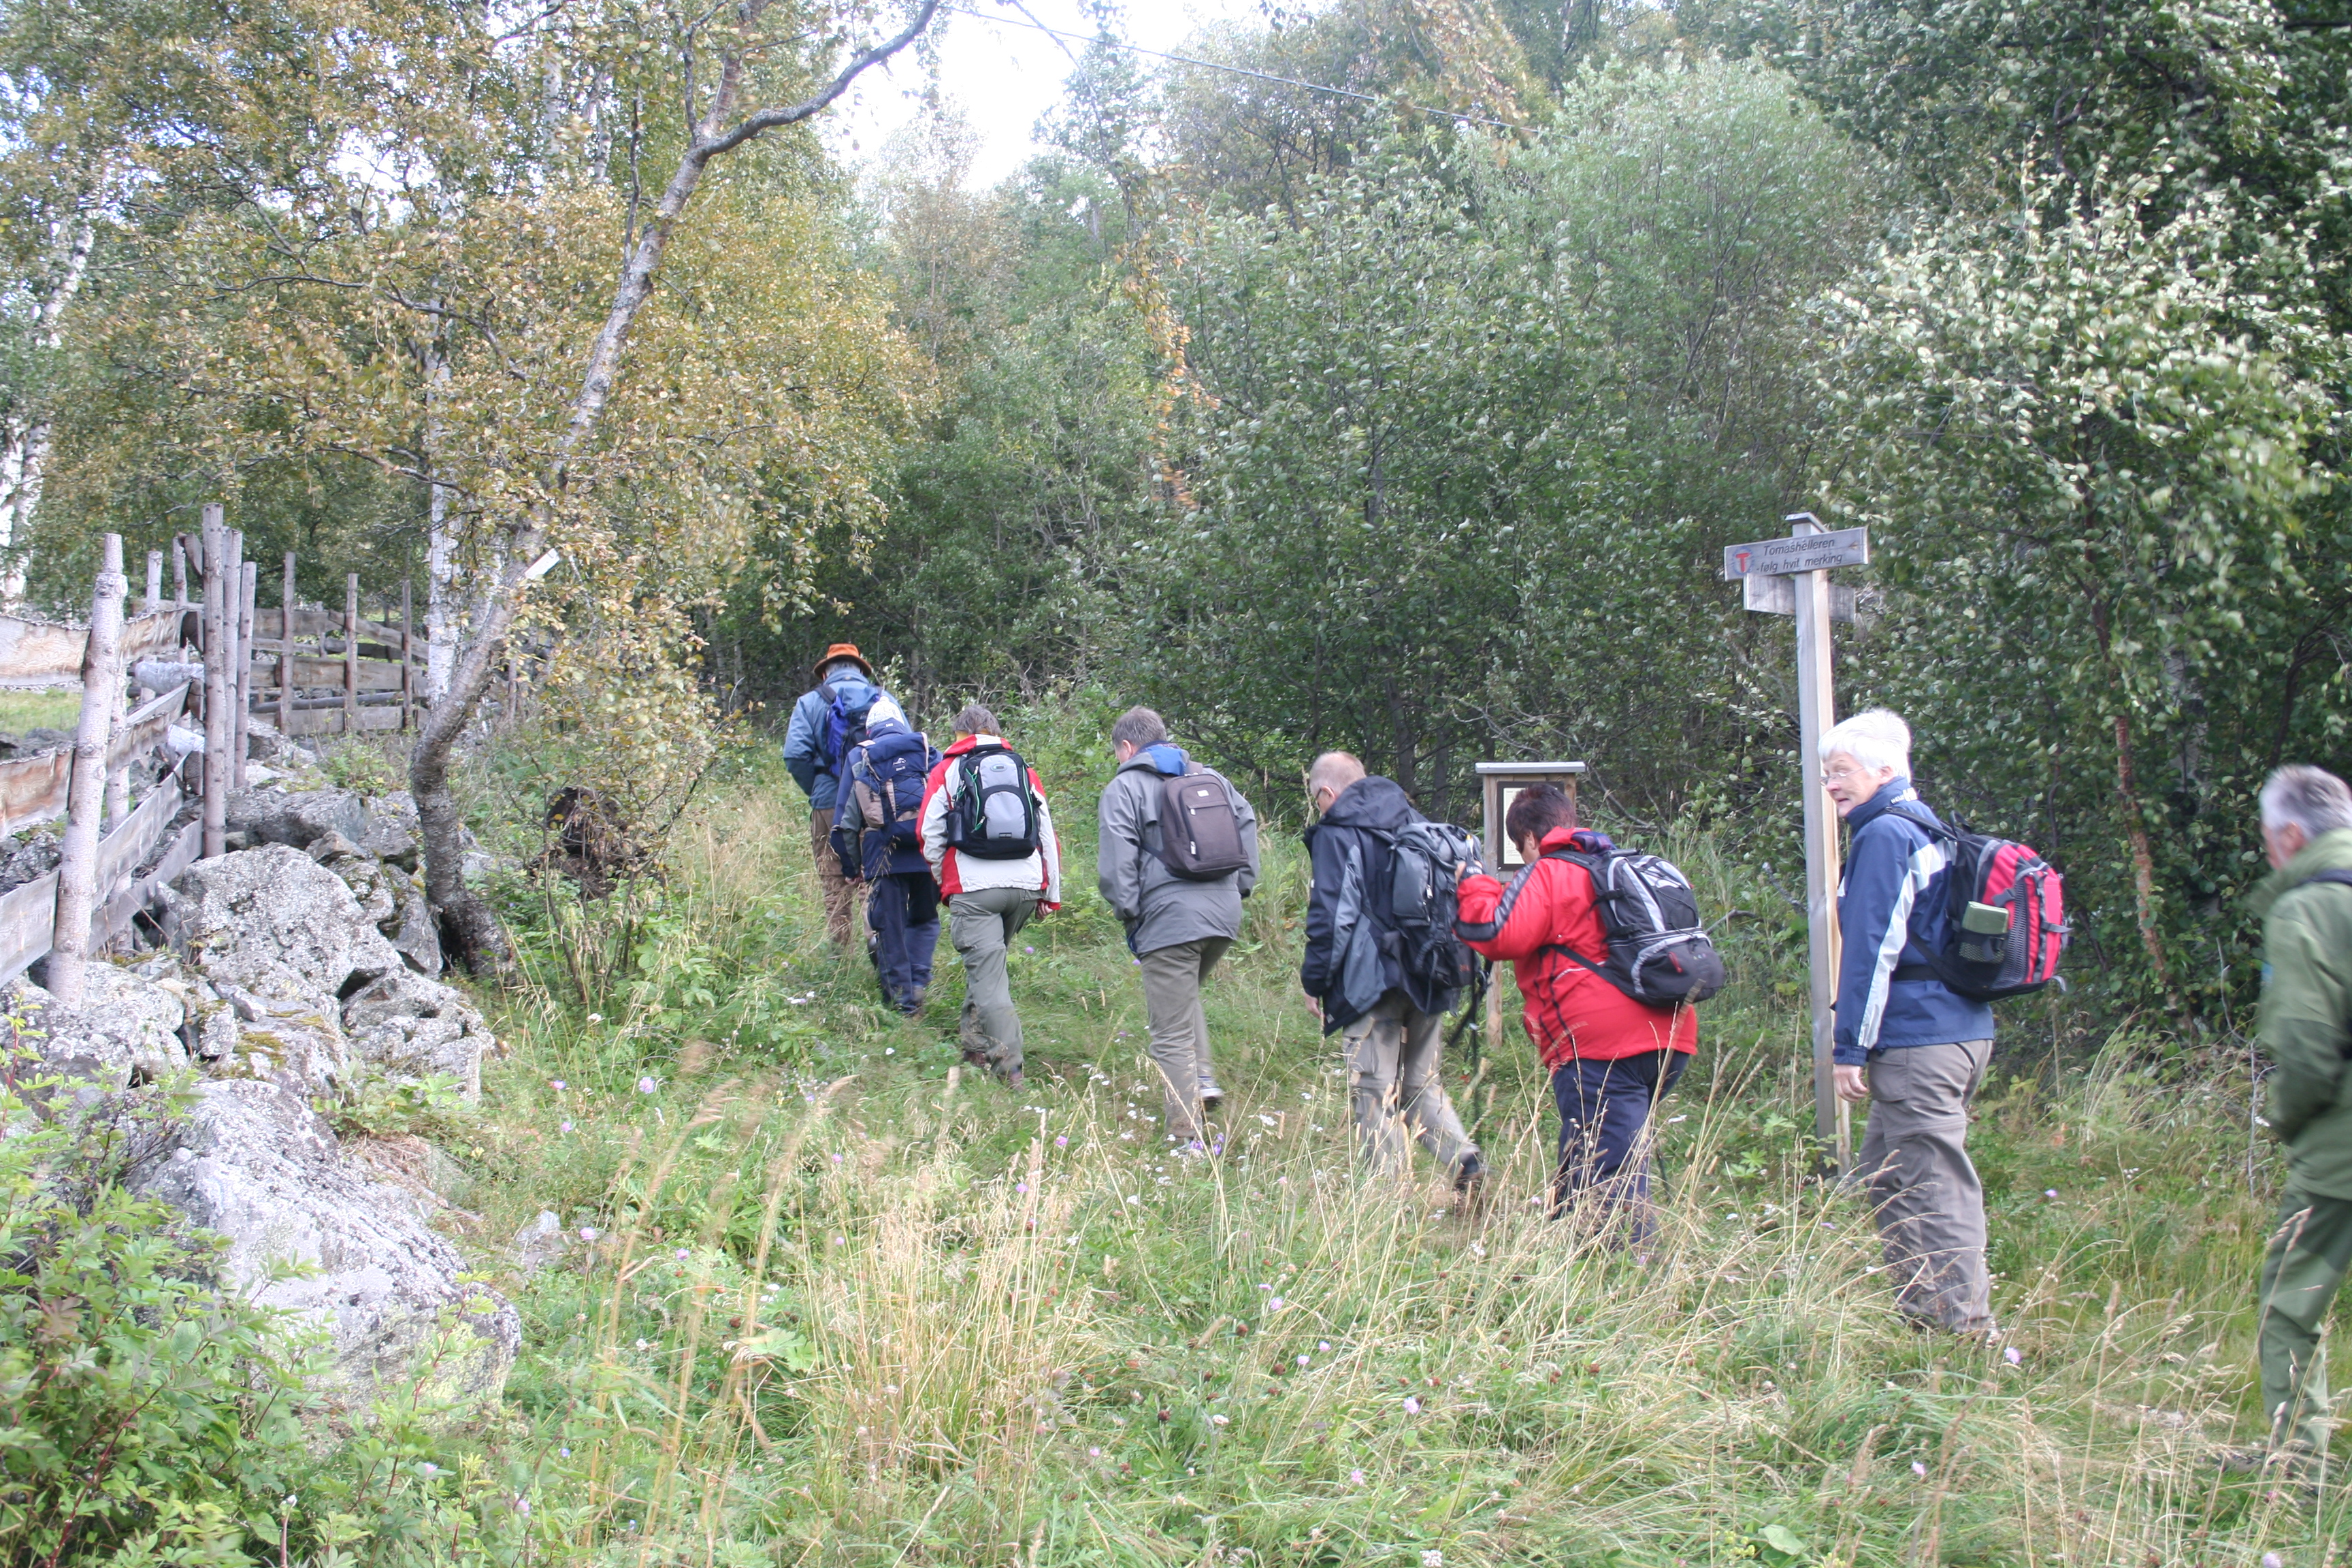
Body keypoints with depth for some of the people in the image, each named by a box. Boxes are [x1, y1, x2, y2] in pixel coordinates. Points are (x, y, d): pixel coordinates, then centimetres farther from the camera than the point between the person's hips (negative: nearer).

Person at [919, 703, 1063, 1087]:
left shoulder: (946, 771, 8)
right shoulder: (1023, 769, 15)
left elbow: (930, 838, 5)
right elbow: (1048, 834, 13)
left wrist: (945, 884, 19)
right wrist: (1052, 893, 18)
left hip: (974, 889, -4)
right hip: (1028, 885, 4)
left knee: (987, 974, -5)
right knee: (991, 959, 22)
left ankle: (1009, 1067, -15)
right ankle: (975, 1043, 28)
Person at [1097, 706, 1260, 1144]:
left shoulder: (1124, 788, 0)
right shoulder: (1212, 777, 18)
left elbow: (1116, 865, -9)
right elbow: (1248, 826, 17)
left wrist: (1129, 915, 0)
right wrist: (1239, 886, 17)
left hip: (1169, 920, -6)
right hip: (1224, 914, 6)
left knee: (1173, 1033, 0)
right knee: (1187, 997, 28)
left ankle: (1185, 1135, 3)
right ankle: (1203, 1080, 10)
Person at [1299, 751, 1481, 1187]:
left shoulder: (1336, 834, -7)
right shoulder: (1415, 822, 13)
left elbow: (1329, 914, -13)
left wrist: (1313, 980, -4)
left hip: (1372, 982, -7)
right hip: (1430, 983, 7)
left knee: (1375, 1090, 0)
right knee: (1424, 1084, 16)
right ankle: (1463, 1158, -3)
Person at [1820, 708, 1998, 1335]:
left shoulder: (1884, 836, -11)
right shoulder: (1925, 830, 18)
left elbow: (1873, 948, -16)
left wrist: (1850, 1048, -14)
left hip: (1919, 1044, -10)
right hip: (1961, 1031, 10)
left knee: (1931, 1182, -6)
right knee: (1883, 1175, 17)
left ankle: (1961, 1319, -3)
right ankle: (1919, 1306, 22)